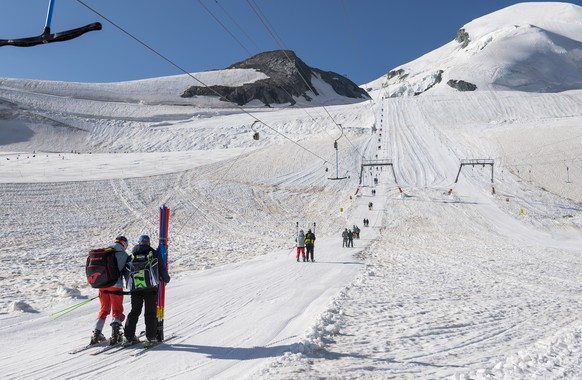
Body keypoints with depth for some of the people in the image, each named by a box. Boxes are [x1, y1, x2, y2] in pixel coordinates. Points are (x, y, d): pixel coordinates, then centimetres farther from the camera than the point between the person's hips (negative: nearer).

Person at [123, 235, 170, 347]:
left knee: (134, 311, 15)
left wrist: (130, 284, 27)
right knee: (150, 312, 5)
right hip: (151, 288, -3)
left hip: (135, 288, 3)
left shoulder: (132, 256, 10)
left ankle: (128, 336, 15)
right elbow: (161, 268, 2)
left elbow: (126, 272, 12)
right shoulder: (154, 253, 1)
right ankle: (151, 337, 4)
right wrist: (166, 278, 20)